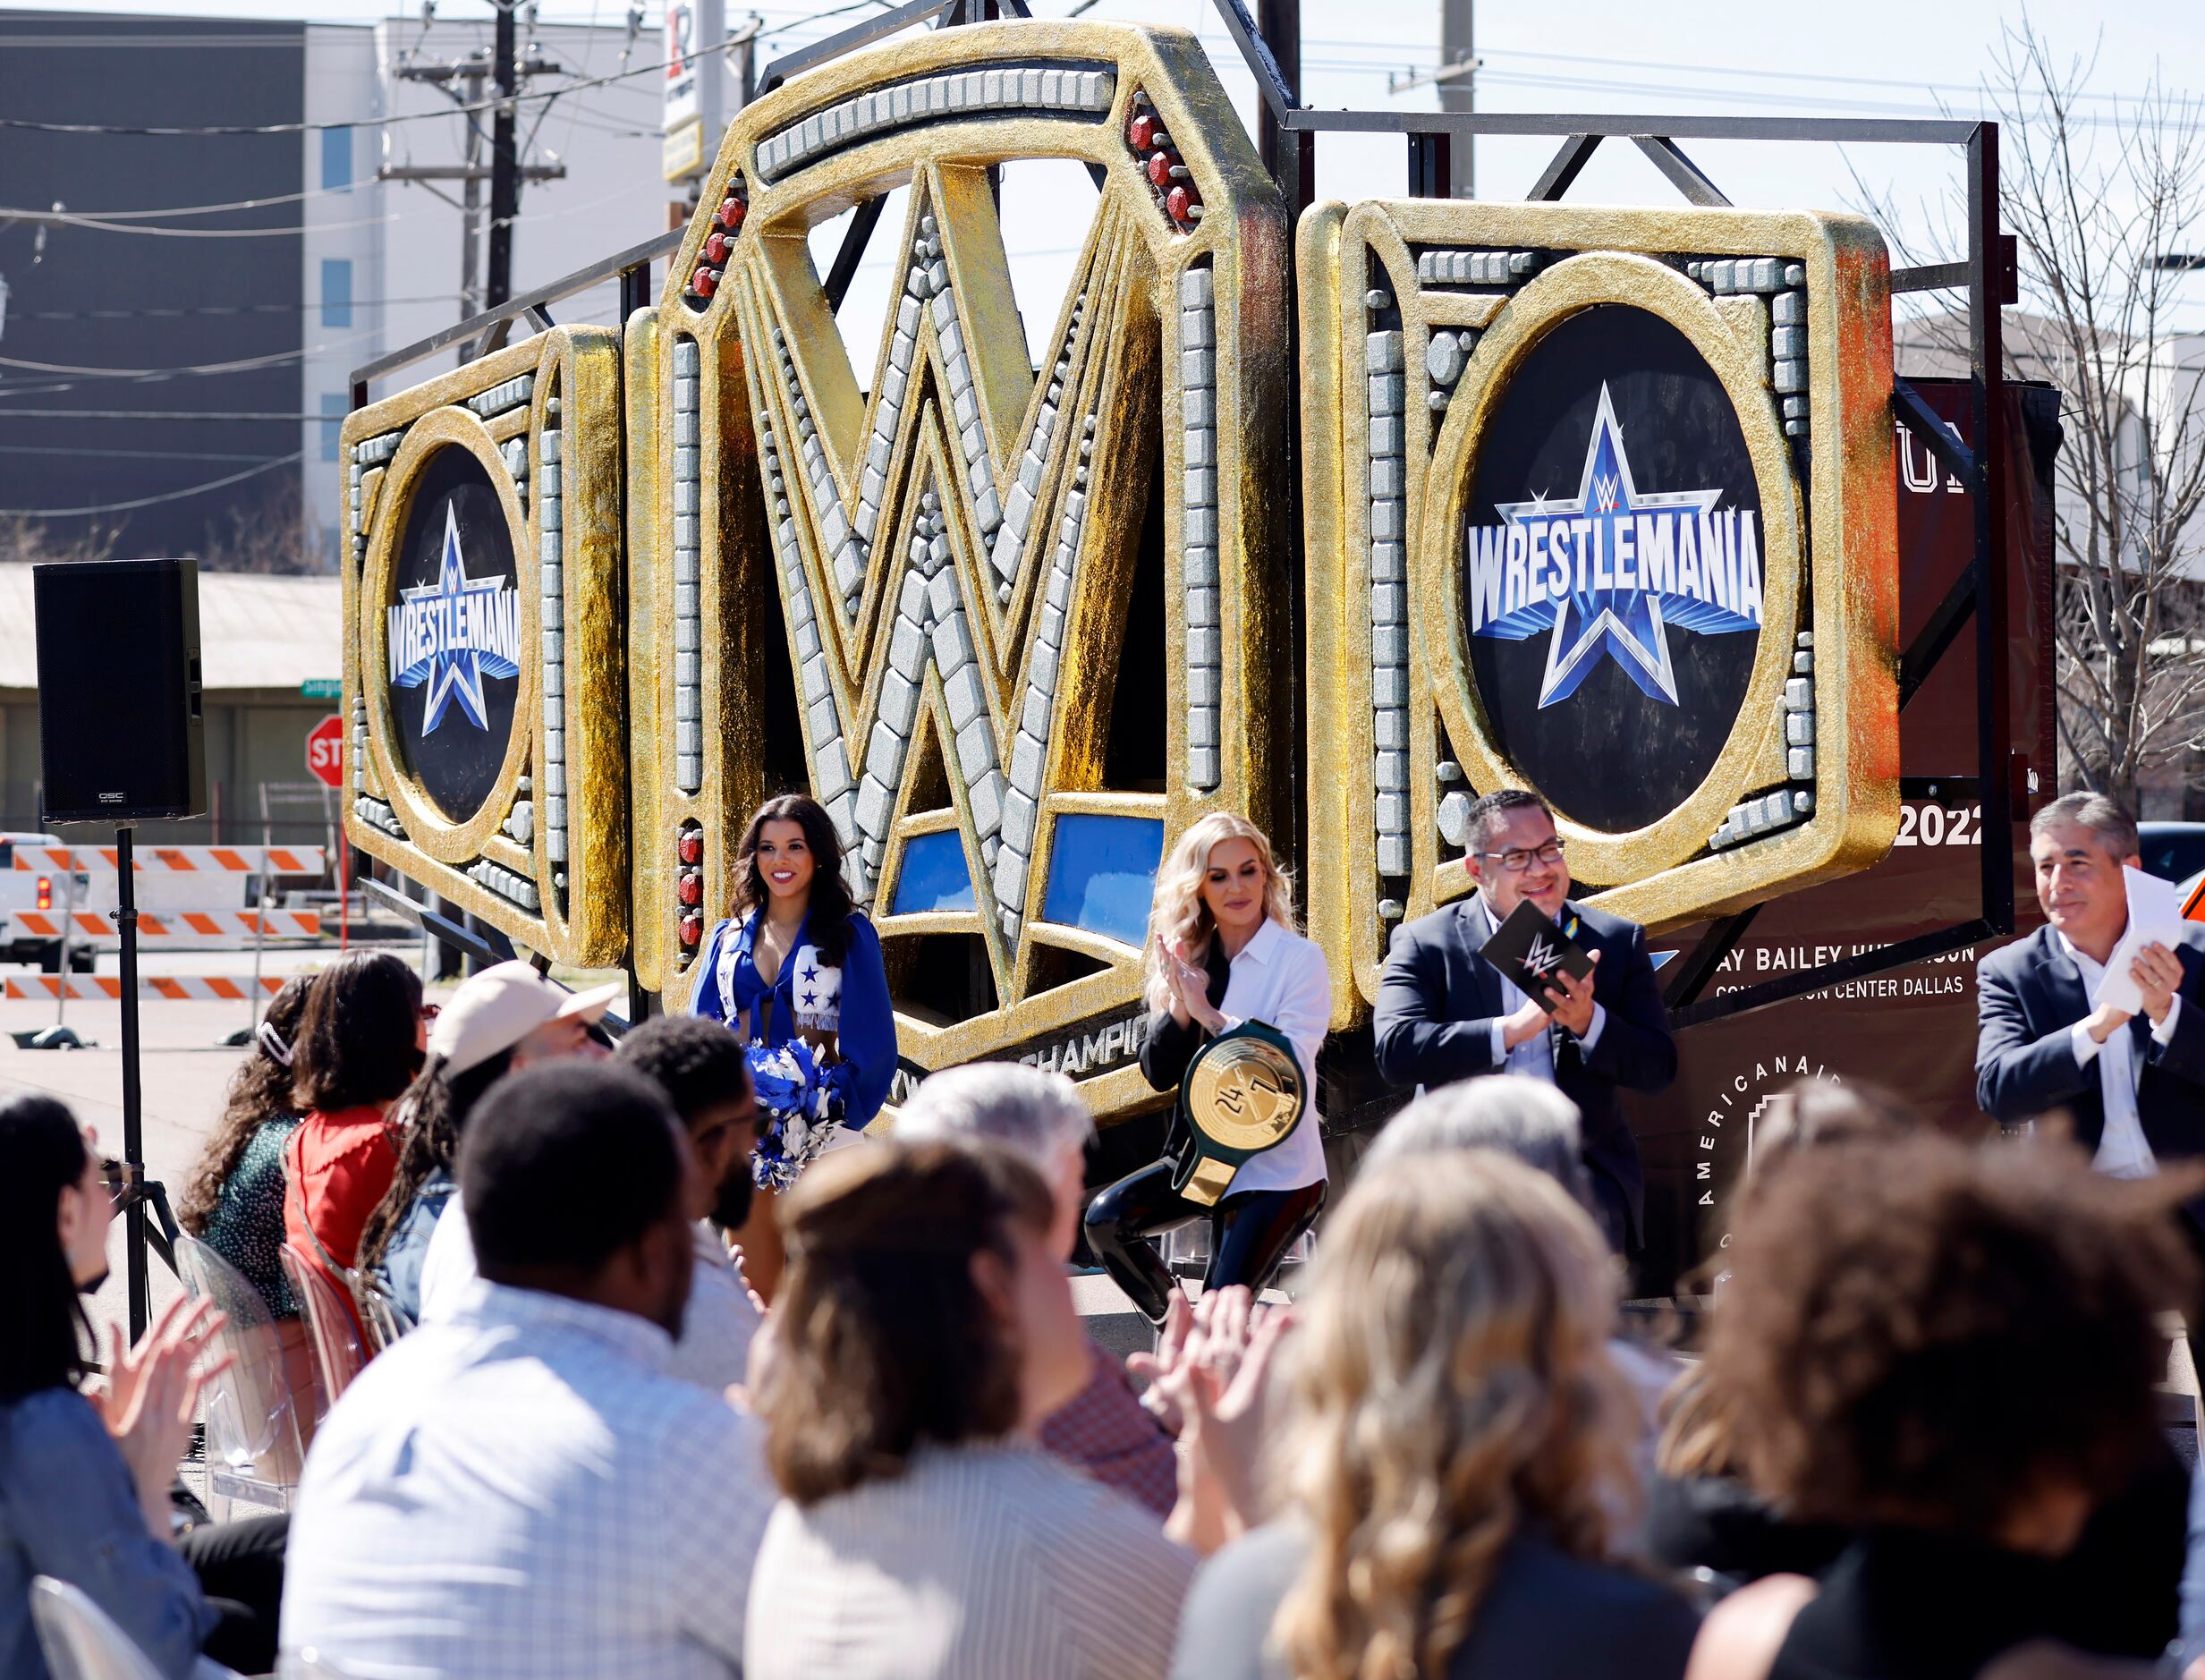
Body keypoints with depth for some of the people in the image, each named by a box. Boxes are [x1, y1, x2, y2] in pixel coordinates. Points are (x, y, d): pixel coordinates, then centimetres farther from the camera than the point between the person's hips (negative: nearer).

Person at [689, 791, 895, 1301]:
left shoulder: (849, 934, 3)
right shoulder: (729, 937, 13)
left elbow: (872, 1037, 0)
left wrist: (838, 1101, -12)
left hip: (820, 1129, -3)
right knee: (759, 1289, 4)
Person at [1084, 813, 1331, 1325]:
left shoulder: (1300, 959, -7)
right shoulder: (1188, 964, 7)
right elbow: (1158, 1073, 1)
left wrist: (1208, 1013, -21)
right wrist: (1180, 1008, -17)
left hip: (1278, 1168, -5)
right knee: (1105, 1220, -18)